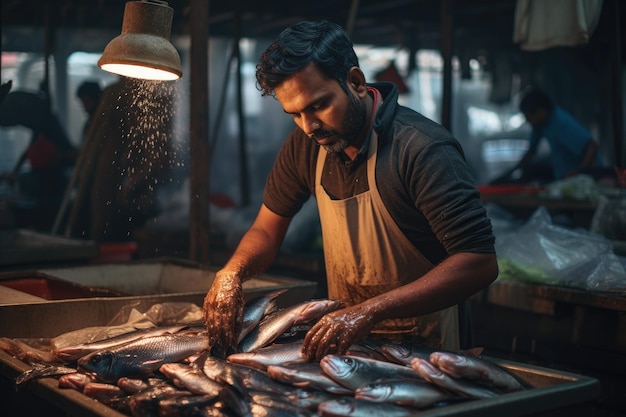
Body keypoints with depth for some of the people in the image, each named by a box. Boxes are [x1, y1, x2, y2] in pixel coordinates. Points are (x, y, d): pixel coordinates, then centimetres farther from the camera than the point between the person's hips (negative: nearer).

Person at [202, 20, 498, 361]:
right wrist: (230, 274, -13)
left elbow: (480, 263, -27)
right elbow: (267, 229, 9)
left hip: (418, 346, -5)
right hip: (343, 335, 5)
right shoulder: (305, 145, -1)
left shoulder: (424, 149, -21)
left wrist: (370, 311, -34)